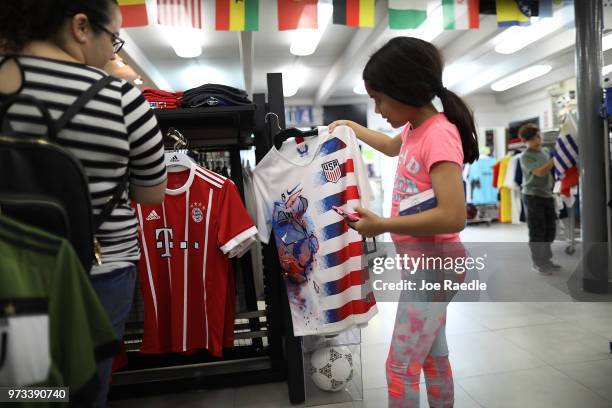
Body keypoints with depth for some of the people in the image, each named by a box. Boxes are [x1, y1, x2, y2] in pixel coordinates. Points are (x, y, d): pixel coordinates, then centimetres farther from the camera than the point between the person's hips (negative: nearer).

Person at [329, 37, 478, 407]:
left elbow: (453, 217, -30)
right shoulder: (415, 129, 4)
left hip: (434, 267, -9)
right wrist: (351, 127, 30)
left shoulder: (439, 135, -23)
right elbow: (391, 146, 29)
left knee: (401, 366, 2)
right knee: (433, 357, 23)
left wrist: (383, 225, -25)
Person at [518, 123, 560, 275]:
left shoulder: (546, 151, 12)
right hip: (533, 197, -7)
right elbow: (540, 172, -22)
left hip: (547, 195, 7)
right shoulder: (525, 156, -10)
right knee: (537, 232, -3)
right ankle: (538, 263, 8)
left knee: (550, 229, 11)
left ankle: (545, 260, 24)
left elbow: (552, 171, 22)